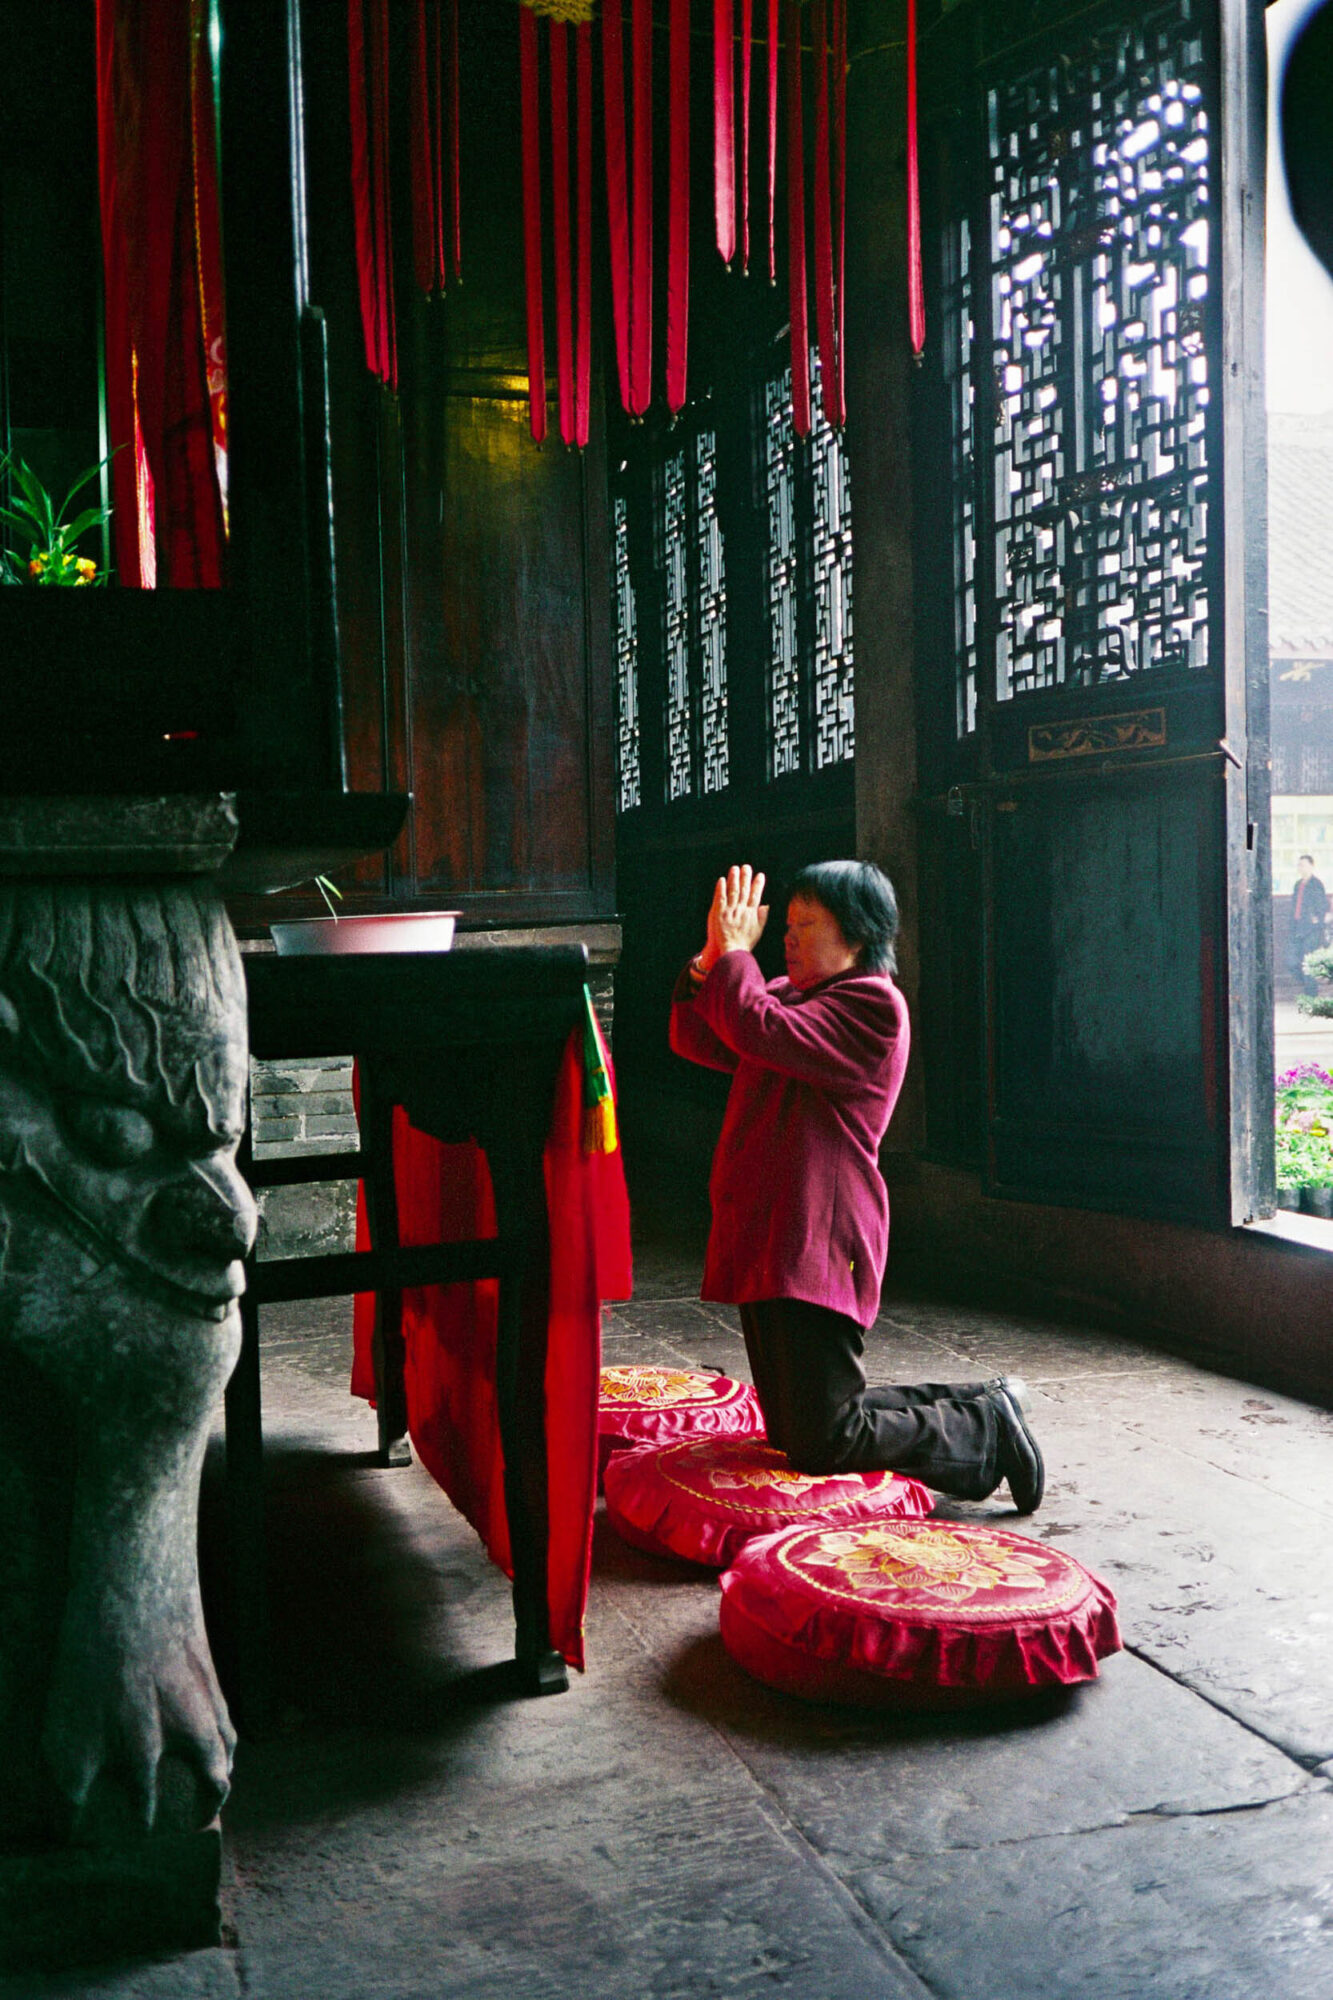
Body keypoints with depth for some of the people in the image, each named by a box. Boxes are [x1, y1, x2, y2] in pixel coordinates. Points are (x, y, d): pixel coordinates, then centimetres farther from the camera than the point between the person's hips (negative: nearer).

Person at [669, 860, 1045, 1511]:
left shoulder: (871, 1004, -12)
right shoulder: (788, 995, 18)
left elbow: (761, 1031, -25)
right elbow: (697, 1041, 15)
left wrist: (734, 953, -11)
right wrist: (712, 962, 0)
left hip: (815, 1246, -10)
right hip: (765, 1239, 10)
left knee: (823, 1442, -9)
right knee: (792, 1429, 16)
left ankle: (990, 1429, 9)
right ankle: (975, 1406, 25)